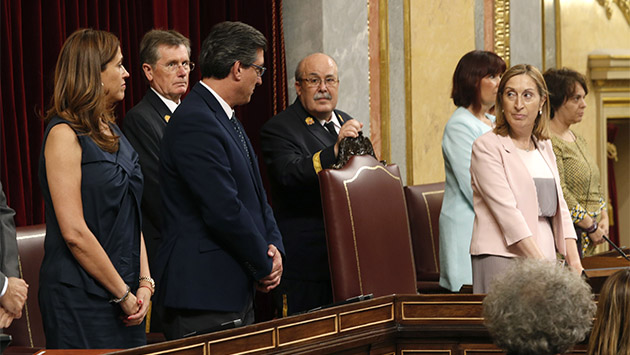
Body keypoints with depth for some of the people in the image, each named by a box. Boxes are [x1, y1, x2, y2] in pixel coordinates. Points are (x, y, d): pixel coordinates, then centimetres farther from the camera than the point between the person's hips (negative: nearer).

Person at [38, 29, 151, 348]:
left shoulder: (111, 131, 14)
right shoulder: (64, 134, -12)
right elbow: (74, 231, -18)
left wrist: (144, 283, 2)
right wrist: (123, 294, -14)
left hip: (124, 297, 8)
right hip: (82, 300, -8)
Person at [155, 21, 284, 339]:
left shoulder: (225, 119, 16)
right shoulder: (195, 122, -17)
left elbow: (254, 195, 20)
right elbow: (224, 210, -22)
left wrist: (274, 247, 2)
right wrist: (264, 265, -10)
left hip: (236, 291, 10)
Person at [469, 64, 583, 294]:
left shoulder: (544, 147, 18)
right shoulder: (487, 147, -4)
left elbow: (559, 208, 17)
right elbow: (506, 210, -13)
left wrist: (574, 262, 4)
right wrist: (540, 262, -20)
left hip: (545, 256, 6)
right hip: (503, 259, -6)